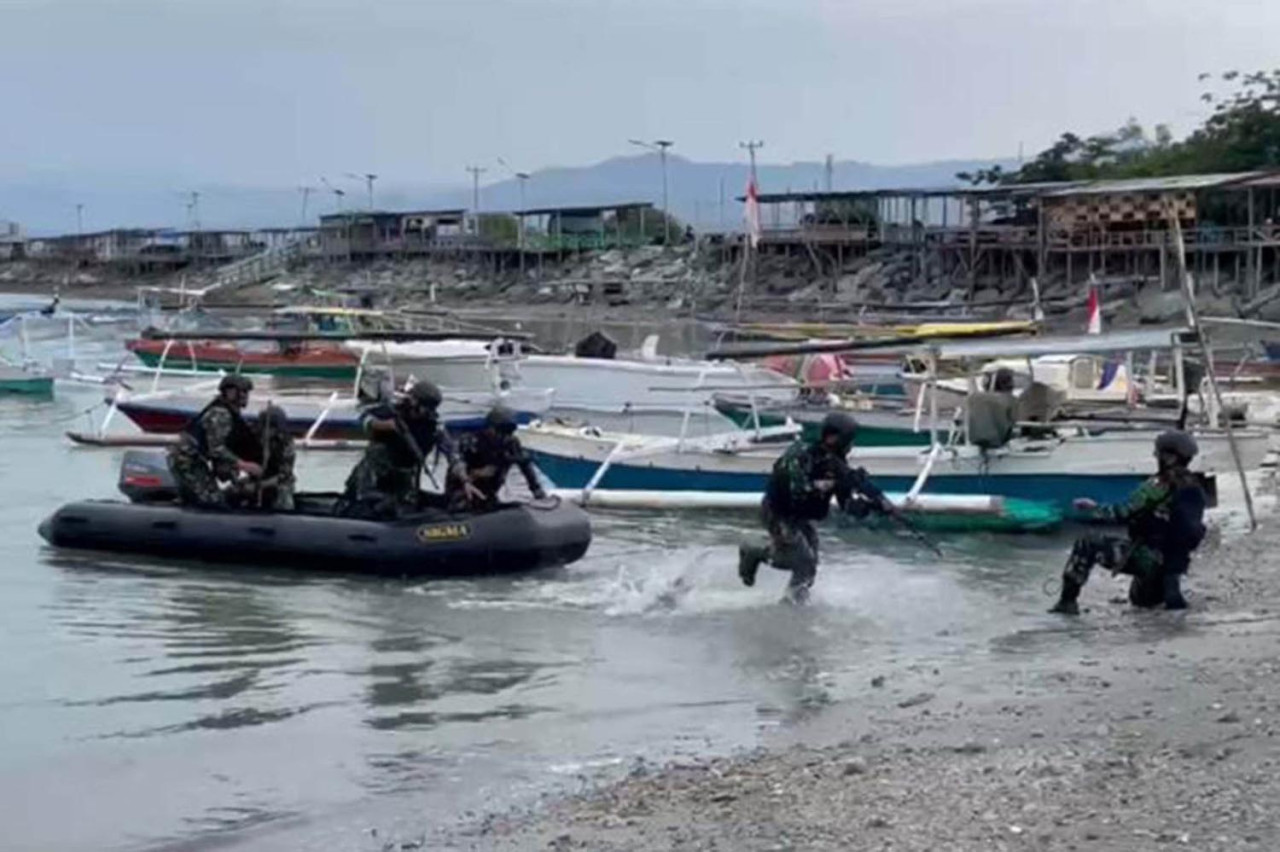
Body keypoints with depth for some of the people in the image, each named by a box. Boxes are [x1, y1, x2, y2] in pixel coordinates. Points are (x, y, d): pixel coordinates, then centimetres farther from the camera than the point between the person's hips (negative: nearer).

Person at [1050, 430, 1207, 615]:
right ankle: (1170, 590, 13)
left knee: (1086, 546, -4)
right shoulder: (1196, 490, 6)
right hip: (1177, 562, 8)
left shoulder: (1159, 486, -18)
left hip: (1148, 558, -8)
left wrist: (1094, 508, -2)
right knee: (1143, 600, 38)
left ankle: (1068, 600, -8)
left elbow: (1124, 514, -17)